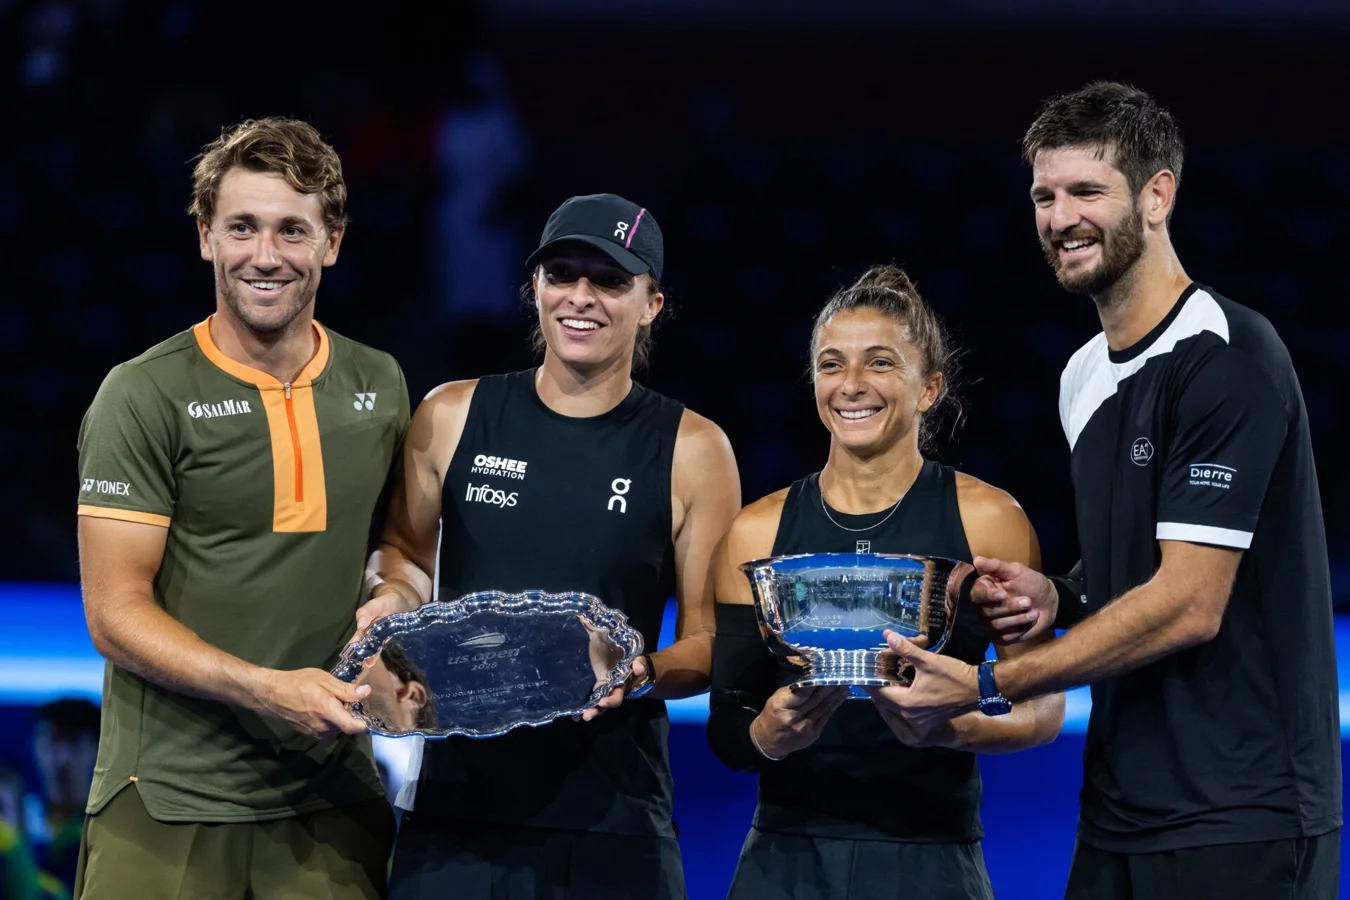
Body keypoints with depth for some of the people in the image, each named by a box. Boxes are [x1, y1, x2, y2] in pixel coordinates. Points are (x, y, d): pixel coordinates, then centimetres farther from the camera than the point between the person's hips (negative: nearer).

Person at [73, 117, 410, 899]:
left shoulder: (379, 387, 10)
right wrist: (264, 689, -22)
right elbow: (116, 614, -9)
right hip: (172, 805, -4)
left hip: (332, 800, 4)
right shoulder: (146, 396, -5)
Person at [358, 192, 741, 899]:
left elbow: (711, 639, 4)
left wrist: (643, 674, -16)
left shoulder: (692, 451, 1)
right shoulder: (452, 418, 6)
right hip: (456, 800, 1)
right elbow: (406, 552, 20)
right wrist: (394, 596, -2)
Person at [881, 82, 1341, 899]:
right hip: (1122, 813, 8)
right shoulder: (1085, 377, 13)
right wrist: (1058, 599, 3)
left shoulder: (1228, 359, -14)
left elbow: (1190, 604, -18)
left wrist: (986, 687, -15)